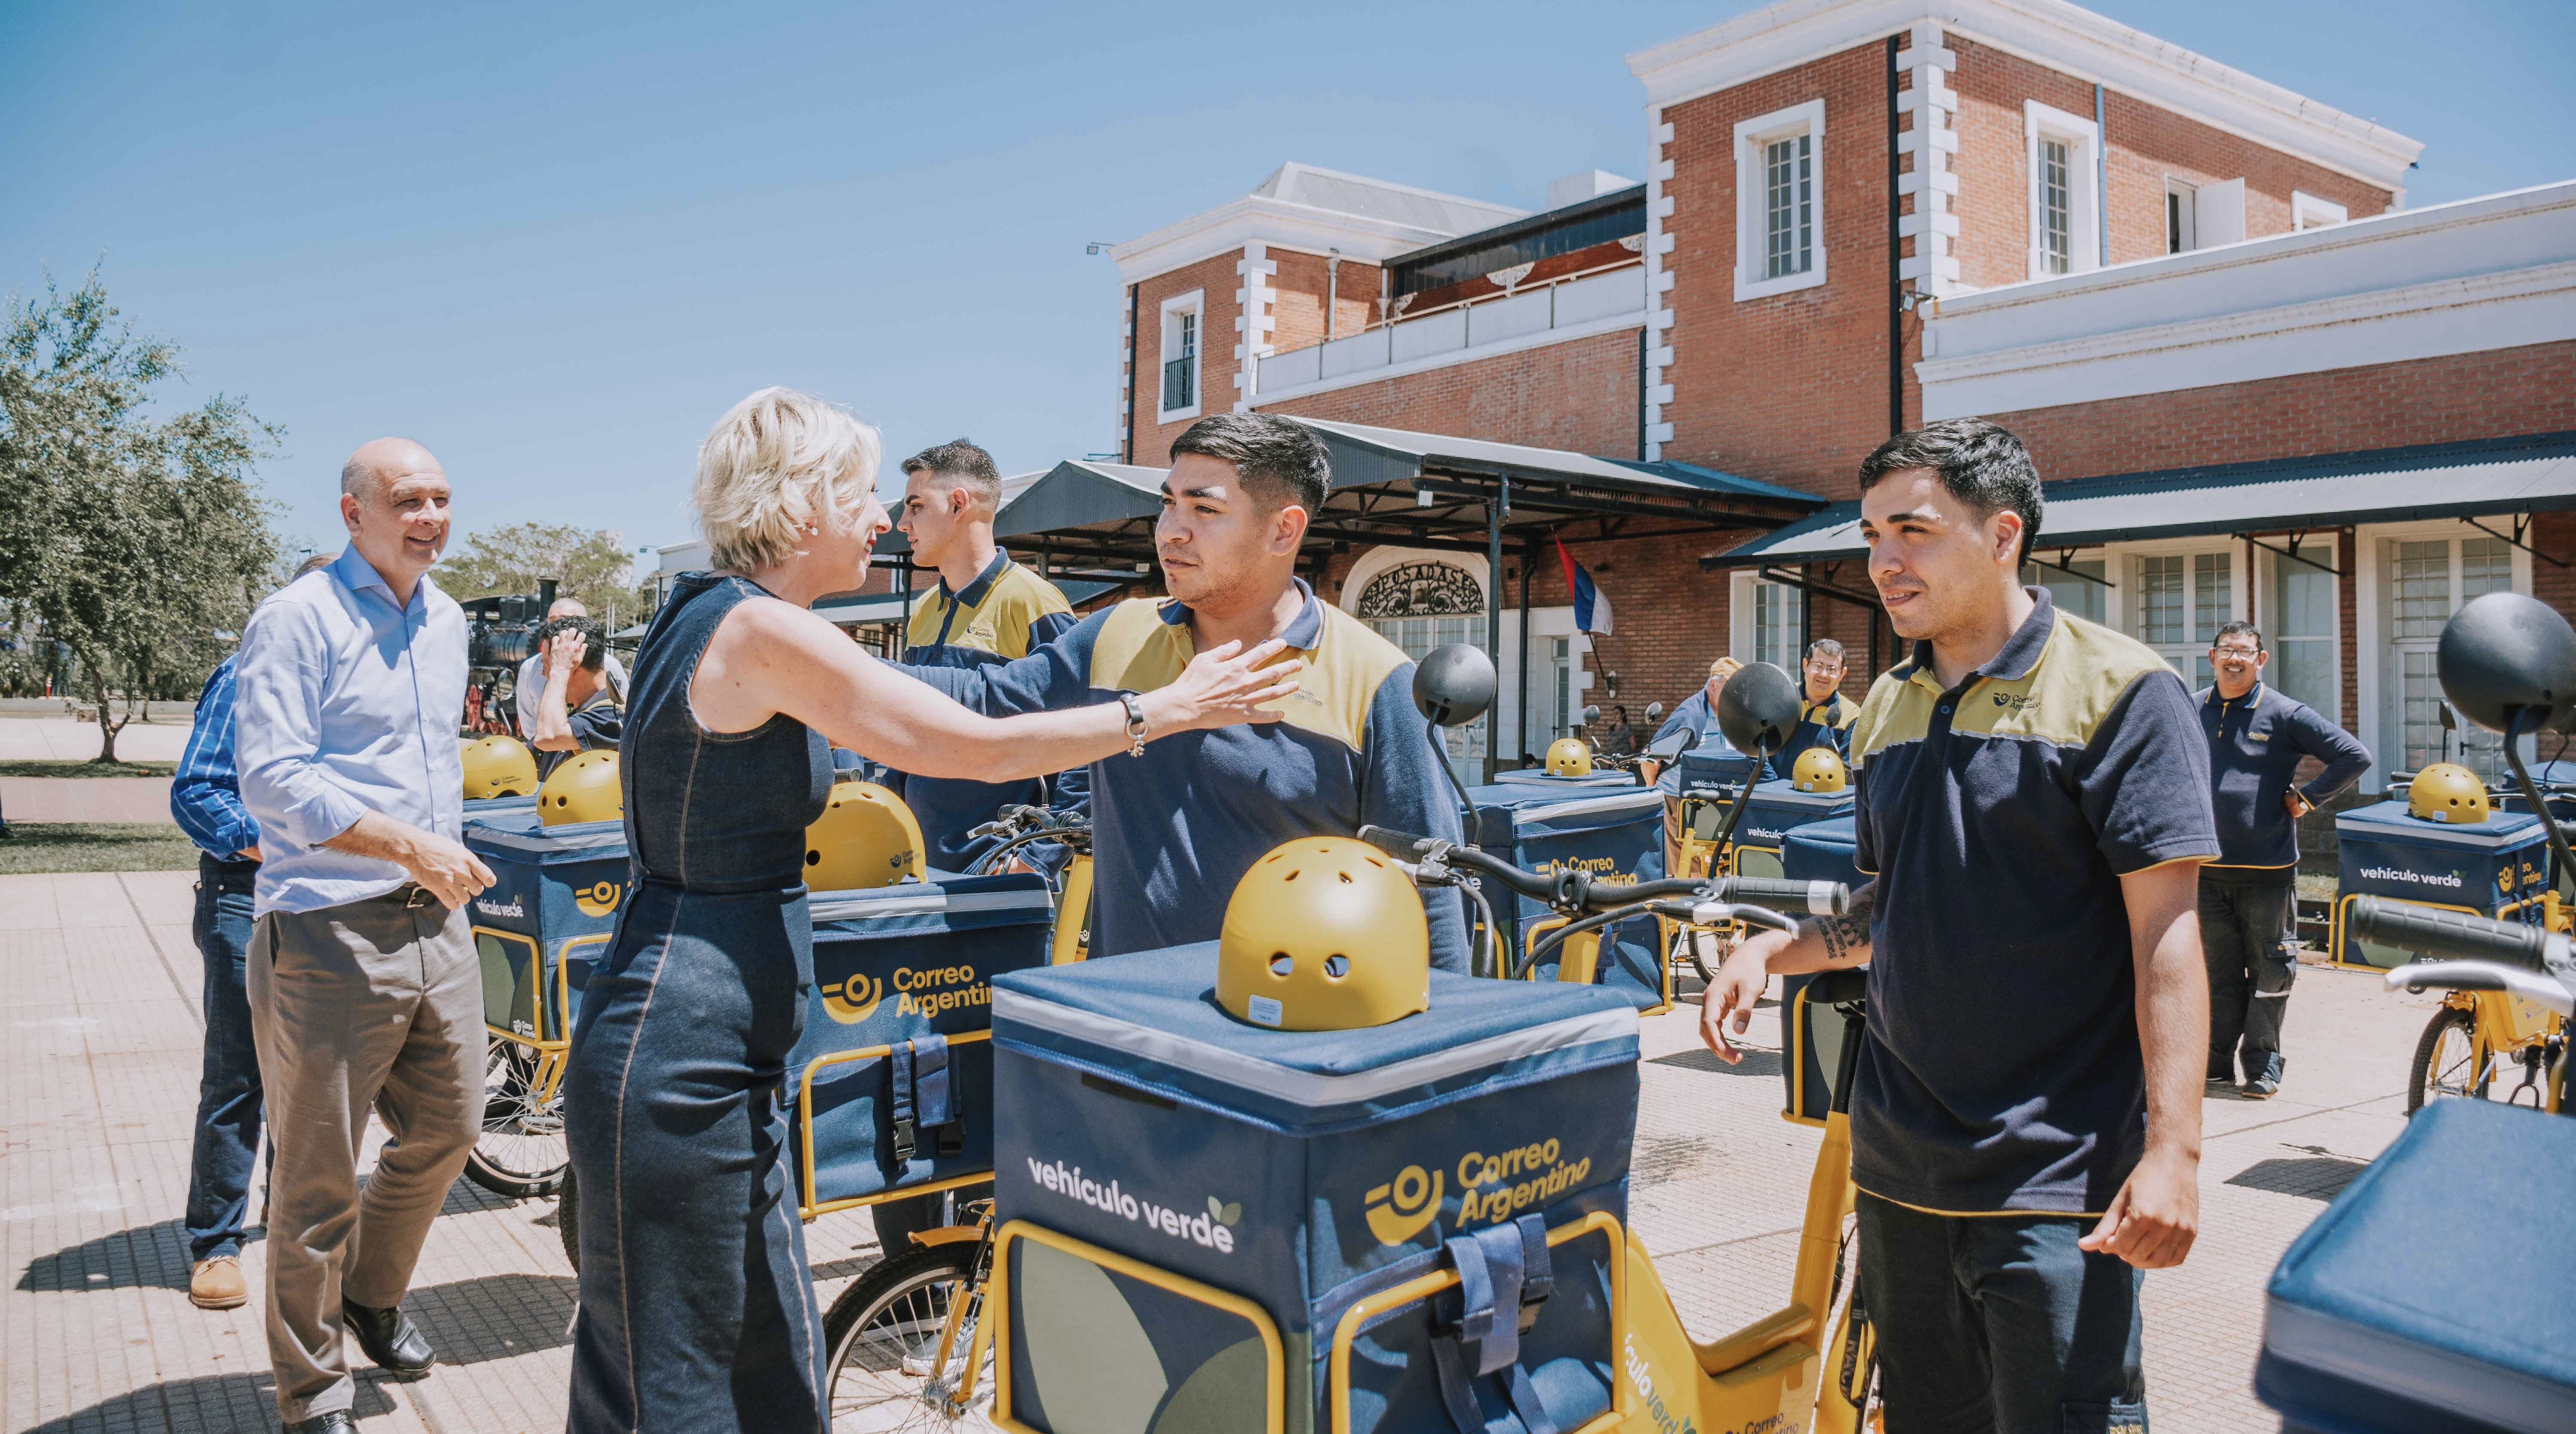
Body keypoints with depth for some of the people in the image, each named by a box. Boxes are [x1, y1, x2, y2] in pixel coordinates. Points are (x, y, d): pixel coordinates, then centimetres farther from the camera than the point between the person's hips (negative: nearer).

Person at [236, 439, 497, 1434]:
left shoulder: (446, 619, 15)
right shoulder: (298, 619, -10)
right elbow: (273, 779, -18)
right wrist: (410, 847, -24)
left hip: (436, 922, 7)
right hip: (326, 931, -7)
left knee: (447, 1131, 16)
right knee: (319, 1175, 2)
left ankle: (373, 1291, 41)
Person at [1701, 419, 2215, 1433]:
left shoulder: (2117, 688, -8)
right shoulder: (1889, 705, 11)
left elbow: (2164, 932, -13)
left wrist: (2173, 1149, -19)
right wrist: (1775, 950, 1)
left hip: (2057, 1176, -6)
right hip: (1900, 1165, 6)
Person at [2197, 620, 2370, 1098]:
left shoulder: (2285, 714, -3)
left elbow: (2356, 756, -2)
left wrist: (2306, 798, -3)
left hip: (2268, 869, -3)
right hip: (2208, 866, 3)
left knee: (2268, 973, 4)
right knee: (2217, 973, 8)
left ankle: (2263, 1065, 14)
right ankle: (2216, 1064, 15)